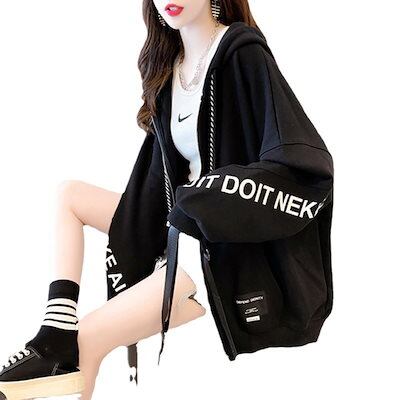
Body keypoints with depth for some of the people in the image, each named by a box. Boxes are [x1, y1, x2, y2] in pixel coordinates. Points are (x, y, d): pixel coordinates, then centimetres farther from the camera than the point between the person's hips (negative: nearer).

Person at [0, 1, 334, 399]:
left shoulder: (243, 56, -16)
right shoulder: (168, 65, 8)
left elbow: (310, 166, -23)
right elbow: (165, 169, 10)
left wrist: (200, 212, -23)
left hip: (225, 245, -9)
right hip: (178, 223, 9)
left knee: (87, 338, -15)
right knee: (68, 193, 9)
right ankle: (55, 340, -8)